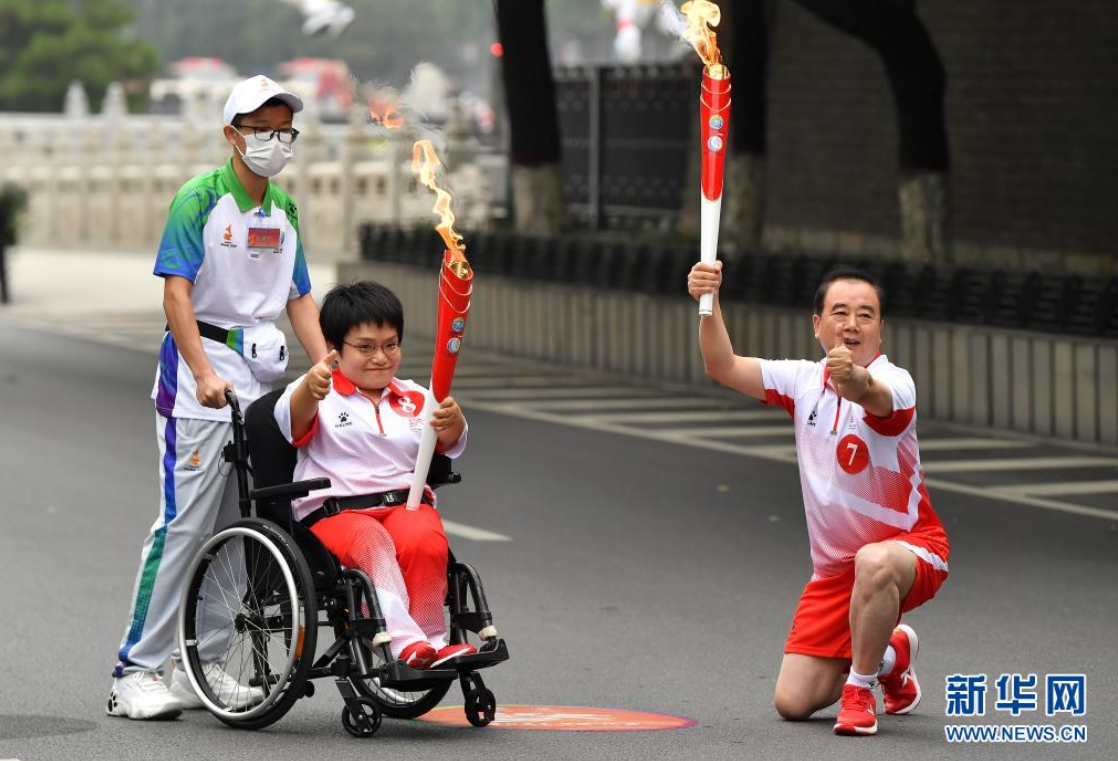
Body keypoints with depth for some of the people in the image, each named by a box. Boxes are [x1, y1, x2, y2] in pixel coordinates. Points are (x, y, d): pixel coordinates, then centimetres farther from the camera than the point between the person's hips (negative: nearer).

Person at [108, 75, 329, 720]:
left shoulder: (285, 209, 14)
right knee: (185, 521, -11)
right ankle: (137, 671, -9)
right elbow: (177, 292, -13)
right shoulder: (200, 197, -6)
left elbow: (299, 298, 17)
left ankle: (203, 665, 16)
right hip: (201, 363, -7)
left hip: (263, 376, 7)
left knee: (238, 525, 8)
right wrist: (205, 373, -24)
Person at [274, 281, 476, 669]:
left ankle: (430, 641, -27)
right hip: (334, 511, -3)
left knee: (424, 542, -32)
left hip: (406, 503, 3)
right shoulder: (318, 395, 10)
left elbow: (446, 444, 5)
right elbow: (295, 417, -14)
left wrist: (452, 422, -20)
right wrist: (310, 388, -38)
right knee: (369, 542, -37)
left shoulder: (414, 398, 22)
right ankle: (403, 641, -51)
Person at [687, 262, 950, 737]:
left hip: (911, 546, -6)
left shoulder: (894, 383, -20)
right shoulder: (802, 381, -2)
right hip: (834, 565, 6)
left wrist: (856, 381, -69)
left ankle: (860, 689, -19)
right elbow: (724, 368, -12)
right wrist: (708, 303, -29)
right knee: (792, 702, 0)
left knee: (874, 563, -44)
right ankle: (890, 654, 30)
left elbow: (875, 397, -45)